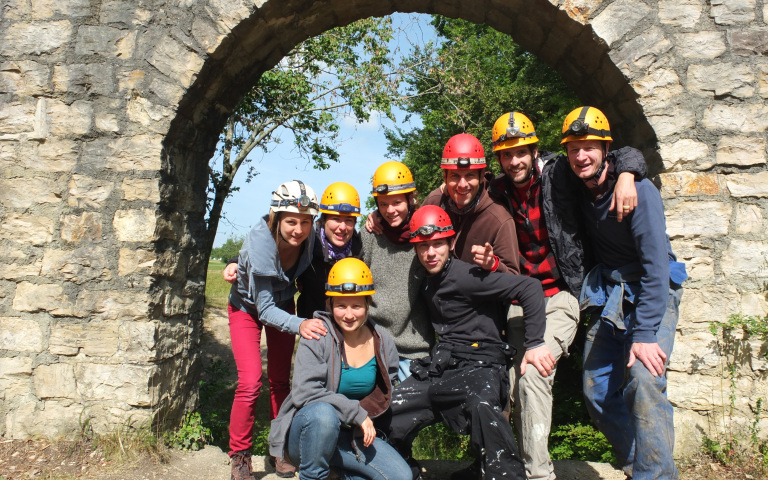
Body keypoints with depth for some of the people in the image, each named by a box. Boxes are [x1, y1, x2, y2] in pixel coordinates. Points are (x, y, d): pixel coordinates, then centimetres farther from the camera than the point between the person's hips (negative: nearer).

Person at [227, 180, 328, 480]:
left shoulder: (309, 239, -27)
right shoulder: (260, 242, -37)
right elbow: (265, 309, -37)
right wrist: (299, 325, -53)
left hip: (282, 305, 3)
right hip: (247, 307, -3)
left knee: (280, 381, 5)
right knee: (250, 384, -13)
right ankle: (239, 456, 8)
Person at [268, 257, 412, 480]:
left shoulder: (383, 343, -1)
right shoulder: (317, 336, -14)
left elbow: (386, 395, 10)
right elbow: (305, 392, -23)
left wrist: (365, 425, -5)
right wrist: (356, 412, -23)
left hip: (353, 435, 4)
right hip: (307, 429, -4)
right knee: (323, 413, -38)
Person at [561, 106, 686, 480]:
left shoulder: (638, 190, -18)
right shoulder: (575, 188, 0)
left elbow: (656, 265, -22)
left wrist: (645, 334, -26)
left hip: (651, 293, -6)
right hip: (607, 297, 6)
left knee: (644, 382, -24)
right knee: (597, 392, 4)